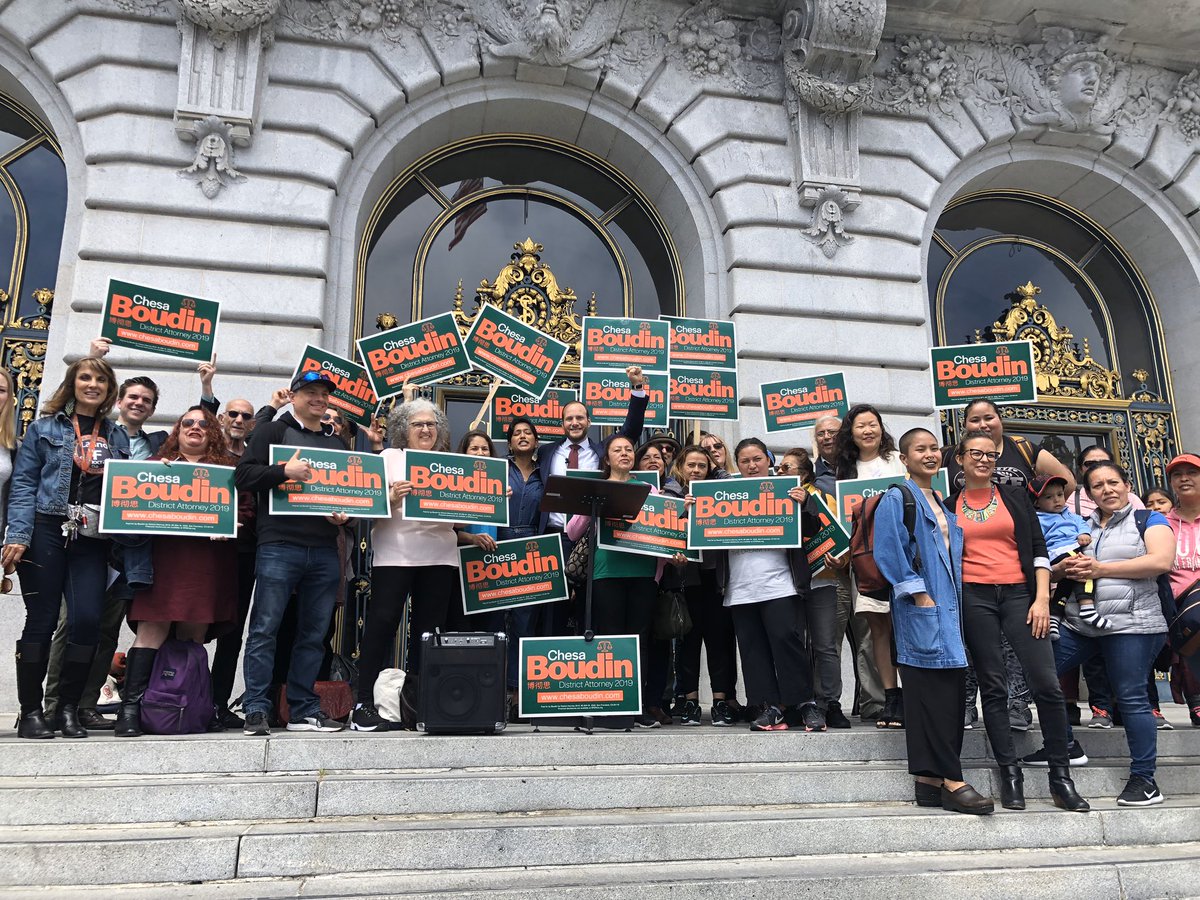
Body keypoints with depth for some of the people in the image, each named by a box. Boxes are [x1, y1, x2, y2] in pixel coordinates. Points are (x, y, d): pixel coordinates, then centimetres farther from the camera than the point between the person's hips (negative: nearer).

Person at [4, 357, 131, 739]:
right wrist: (17, 535, -9)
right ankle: (30, 711, 11)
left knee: (86, 621, -7)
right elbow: (23, 483, 1)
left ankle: (69, 709, 7)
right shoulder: (45, 428, 7)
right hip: (47, 533, -2)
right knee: (41, 621, 0)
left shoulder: (118, 437, 16)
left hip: (92, 540, 2)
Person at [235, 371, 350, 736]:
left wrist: (345, 515, 4)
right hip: (279, 545, -5)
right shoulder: (272, 431, 6)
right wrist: (284, 471, -20)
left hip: (324, 551, 5)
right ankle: (256, 710, 1)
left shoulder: (336, 443, 21)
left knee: (314, 634, 7)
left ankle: (304, 710, 15)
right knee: (265, 629, -5)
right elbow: (244, 475, -5)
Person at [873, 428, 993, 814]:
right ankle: (950, 782, -6)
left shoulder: (943, 504, 21)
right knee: (934, 692, -9)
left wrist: (957, 600, 13)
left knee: (952, 692, 5)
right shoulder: (896, 499, -3)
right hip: (922, 610, -8)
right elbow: (889, 551, -14)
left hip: (948, 608, 8)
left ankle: (929, 780, 10)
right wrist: (919, 595, -18)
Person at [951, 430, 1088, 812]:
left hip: (1019, 594, 0)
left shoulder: (1015, 495, 12)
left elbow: (1038, 549, 8)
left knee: (1047, 684, -8)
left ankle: (1061, 777, 2)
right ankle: (1010, 774, 9)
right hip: (974, 598, 0)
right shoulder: (949, 506, 11)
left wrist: (1042, 599, -3)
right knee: (993, 687, 2)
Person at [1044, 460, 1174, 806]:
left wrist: (1101, 568, -15)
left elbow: (1161, 561, -13)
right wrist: (1066, 567, -4)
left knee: (1131, 698, -6)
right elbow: (1052, 568, 21)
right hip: (1079, 624, 6)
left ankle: (1144, 779, 6)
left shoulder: (1149, 520, 5)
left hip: (1131, 624, -6)